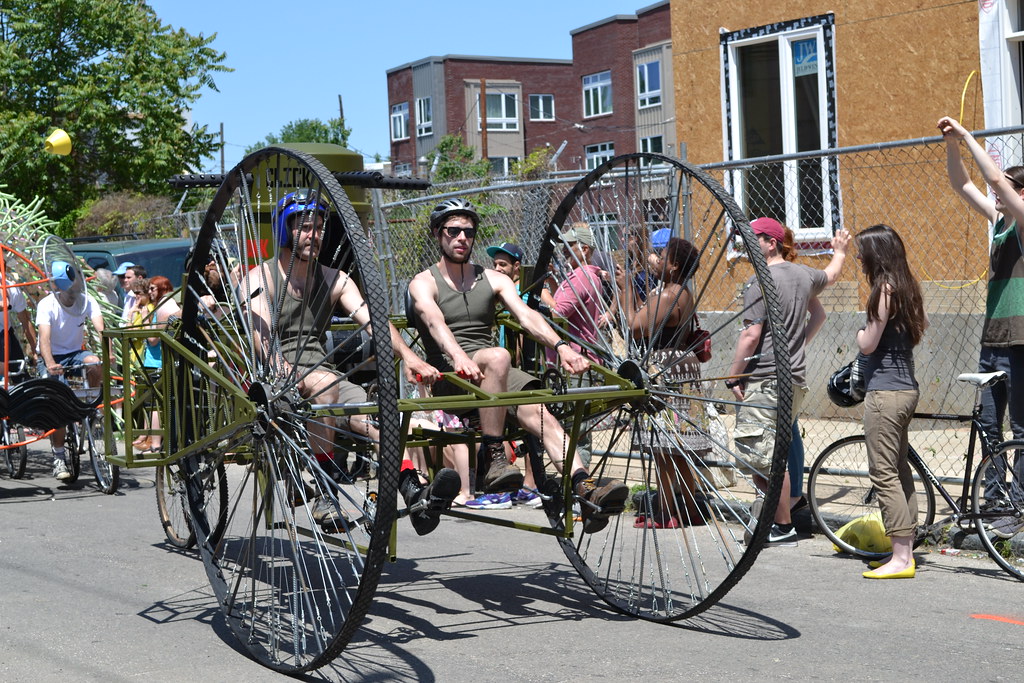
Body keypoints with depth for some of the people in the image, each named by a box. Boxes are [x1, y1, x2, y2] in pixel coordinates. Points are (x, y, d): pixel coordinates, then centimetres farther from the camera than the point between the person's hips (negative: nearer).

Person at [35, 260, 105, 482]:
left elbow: (100, 328, -23)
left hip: (75, 353, 2)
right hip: (51, 358, -2)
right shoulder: (46, 304, -18)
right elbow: (44, 337, -31)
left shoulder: (86, 301, -10)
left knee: (96, 365, -32)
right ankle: (58, 459, -4)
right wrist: (50, 364, -49)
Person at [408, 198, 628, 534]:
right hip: (448, 378, -4)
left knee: (537, 410, -26)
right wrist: (458, 356, -37)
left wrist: (560, 346, -19)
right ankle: (493, 460, -35)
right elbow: (433, 320, -15)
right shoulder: (424, 282, 7)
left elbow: (527, 315, 1)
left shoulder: (494, 279, 19)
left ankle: (586, 490, -43)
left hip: (495, 378, 4)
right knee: (498, 357, -35)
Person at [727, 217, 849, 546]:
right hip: (795, 379, 9)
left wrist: (733, 377, -10)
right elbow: (830, 275, 38)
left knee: (765, 456, -7)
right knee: (772, 456, 12)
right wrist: (839, 251, 59)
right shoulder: (803, 274, 13)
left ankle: (783, 527, -5)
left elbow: (751, 335, -17)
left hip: (764, 382, -9)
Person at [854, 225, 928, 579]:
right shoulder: (906, 286, 11)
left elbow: (867, 344, -14)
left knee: (884, 474, -6)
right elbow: (921, 328, 18)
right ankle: (905, 551, 20)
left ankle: (900, 559, -6)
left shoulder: (884, 288, -15)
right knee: (900, 471, 14)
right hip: (906, 388, 10)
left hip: (884, 392, -10)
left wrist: (860, 330, 6)